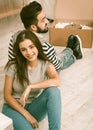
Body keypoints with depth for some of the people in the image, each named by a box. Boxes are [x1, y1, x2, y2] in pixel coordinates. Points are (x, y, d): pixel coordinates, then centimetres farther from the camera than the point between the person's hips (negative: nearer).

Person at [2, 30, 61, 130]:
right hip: (15, 107, -2)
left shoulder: (45, 64, -9)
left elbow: (57, 82, -30)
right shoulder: (13, 66, -11)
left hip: (35, 107, 3)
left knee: (53, 90, -30)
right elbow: (7, 95, -9)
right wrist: (27, 115, -18)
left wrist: (30, 87, -34)